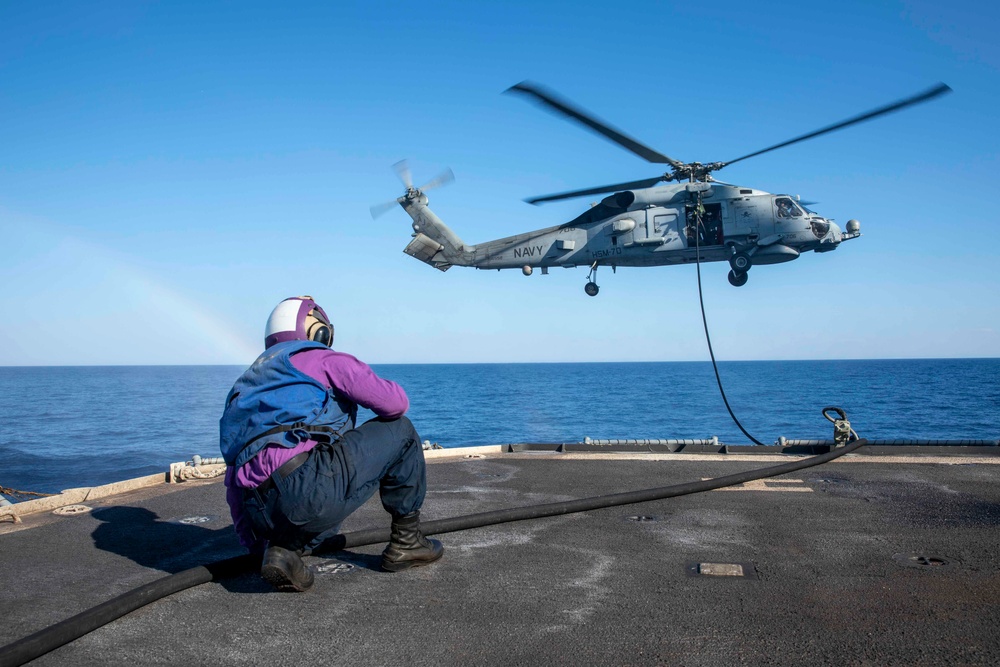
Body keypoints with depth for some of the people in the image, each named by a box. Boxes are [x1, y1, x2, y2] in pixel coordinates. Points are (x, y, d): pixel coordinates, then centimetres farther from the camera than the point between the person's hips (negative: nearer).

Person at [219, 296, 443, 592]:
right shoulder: (324, 359, 12)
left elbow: (236, 473, 33)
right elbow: (395, 403, 3)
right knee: (400, 431, 14)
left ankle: (282, 547, 8)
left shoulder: (249, 382, 33)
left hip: (260, 512, 7)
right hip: (308, 485, -7)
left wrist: (256, 544, 38)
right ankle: (406, 542, 18)